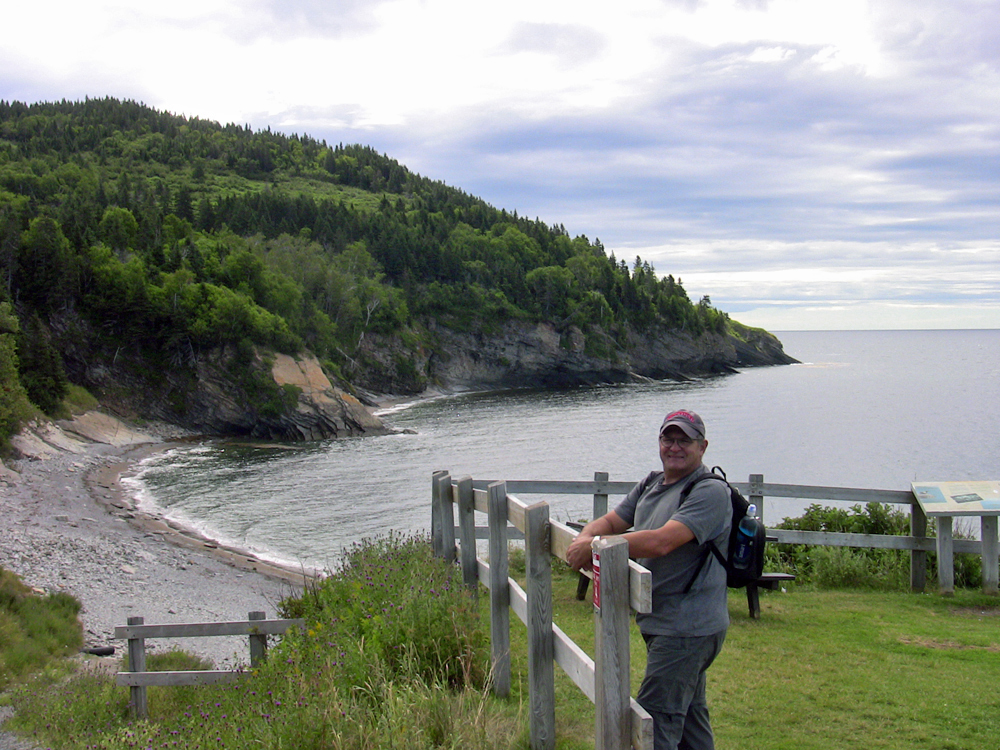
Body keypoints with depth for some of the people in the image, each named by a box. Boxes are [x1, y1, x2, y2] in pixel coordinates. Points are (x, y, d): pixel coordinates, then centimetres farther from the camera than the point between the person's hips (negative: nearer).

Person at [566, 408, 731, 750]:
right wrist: (585, 537, -11)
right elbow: (612, 521, 14)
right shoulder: (650, 485, 13)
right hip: (664, 622, 10)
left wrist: (594, 547, -22)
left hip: (686, 629, -10)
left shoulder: (710, 492, -16)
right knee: (689, 717, 20)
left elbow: (661, 542, -27)